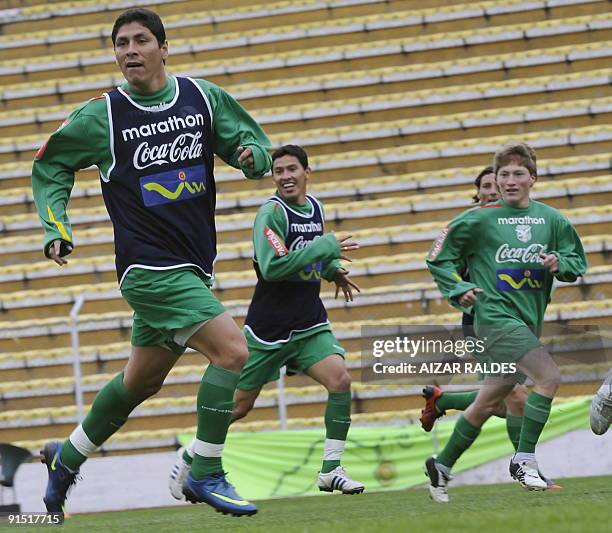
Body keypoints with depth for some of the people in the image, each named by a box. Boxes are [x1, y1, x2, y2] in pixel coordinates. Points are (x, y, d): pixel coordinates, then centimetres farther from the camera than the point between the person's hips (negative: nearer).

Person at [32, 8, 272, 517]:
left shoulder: (204, 97, 3)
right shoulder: (101, 115, -5)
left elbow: (254, 142, 11)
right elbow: (50, 166, 10)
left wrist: (252, 155, -12)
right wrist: (56, 227, -2)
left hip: (192, 267, 6)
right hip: (149, 266, -5)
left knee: (141, 381, 18)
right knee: (232, 350, -21)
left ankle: (67, 457, 38)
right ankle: (206, 475, -11)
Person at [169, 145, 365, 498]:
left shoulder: (314, 207, 7)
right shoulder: (272, 212, -15)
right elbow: (272, 266, -28)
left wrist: (334, 269, 4)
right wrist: (327, 247, -26)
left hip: (309, 323, 5)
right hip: (269, 328, -5)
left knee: (340, 379, -18)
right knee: (240, 405, 3)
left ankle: (331, 470, -10)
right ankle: (190, 457, 28)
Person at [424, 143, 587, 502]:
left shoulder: (551, 220, 7)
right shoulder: (479, 220, -4)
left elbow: (578, 262, 12)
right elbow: (439, 259, 5)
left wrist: (560, 264, -10)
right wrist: (459, 291, -8)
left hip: (529, 322, 6)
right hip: (496, 317, -6)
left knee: (489, 403, 13)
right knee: (550, 378, -23)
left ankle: (441, 466, 27)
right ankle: (524, 459, -14)